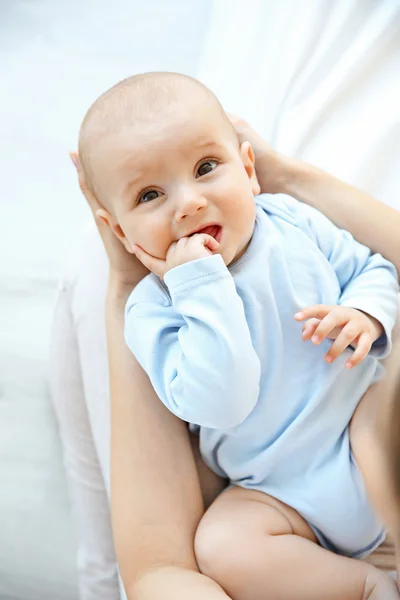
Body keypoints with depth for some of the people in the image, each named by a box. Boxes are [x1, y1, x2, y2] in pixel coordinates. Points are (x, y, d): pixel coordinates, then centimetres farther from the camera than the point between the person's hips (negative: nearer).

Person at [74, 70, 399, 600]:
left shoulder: (294, 224, -4)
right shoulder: (152, 309, -14)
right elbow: (221, 406, -28)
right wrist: (201, 285, -32)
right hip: (279, 493, -2)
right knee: (219, 548, -27)